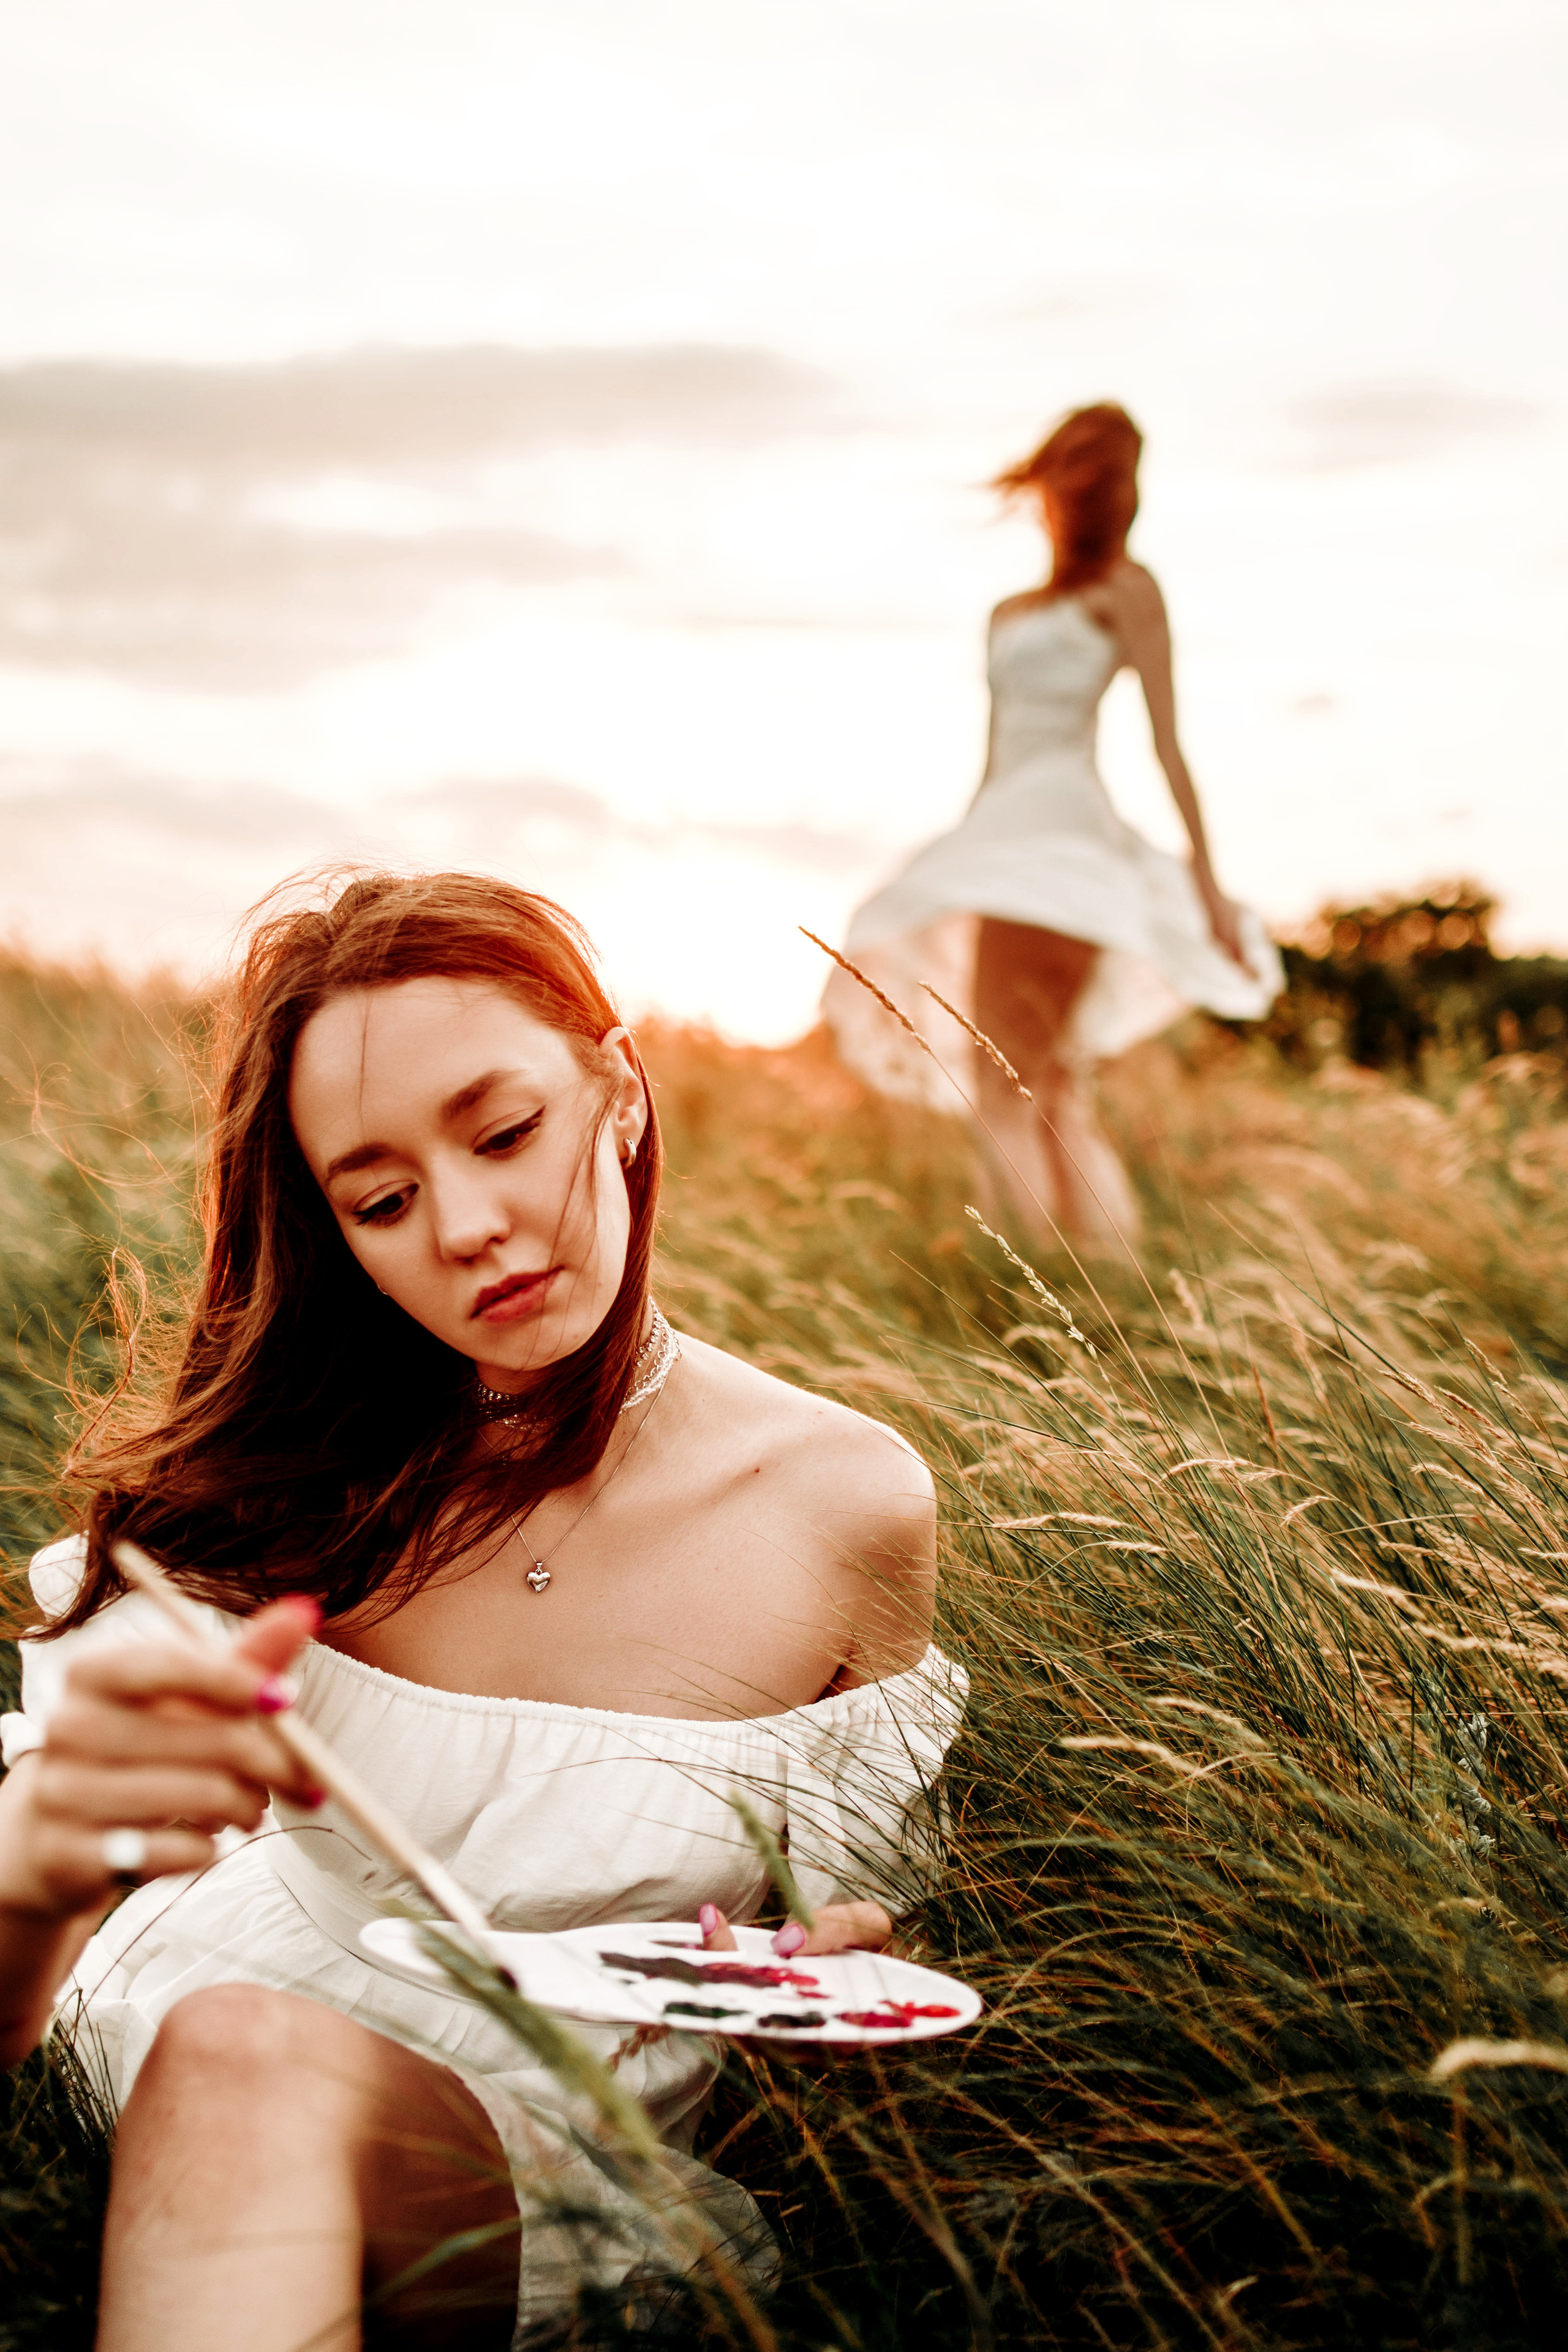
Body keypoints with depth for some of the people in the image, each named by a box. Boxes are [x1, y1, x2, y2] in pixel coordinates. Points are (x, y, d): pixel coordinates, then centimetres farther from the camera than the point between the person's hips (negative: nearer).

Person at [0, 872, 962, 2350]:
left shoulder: (849, 1509, -11)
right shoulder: (287, 1478, -10)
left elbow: (850, 1913, 7)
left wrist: (814, 1981, -18)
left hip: (545, 2155, -1)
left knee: (244, 2066, -34)